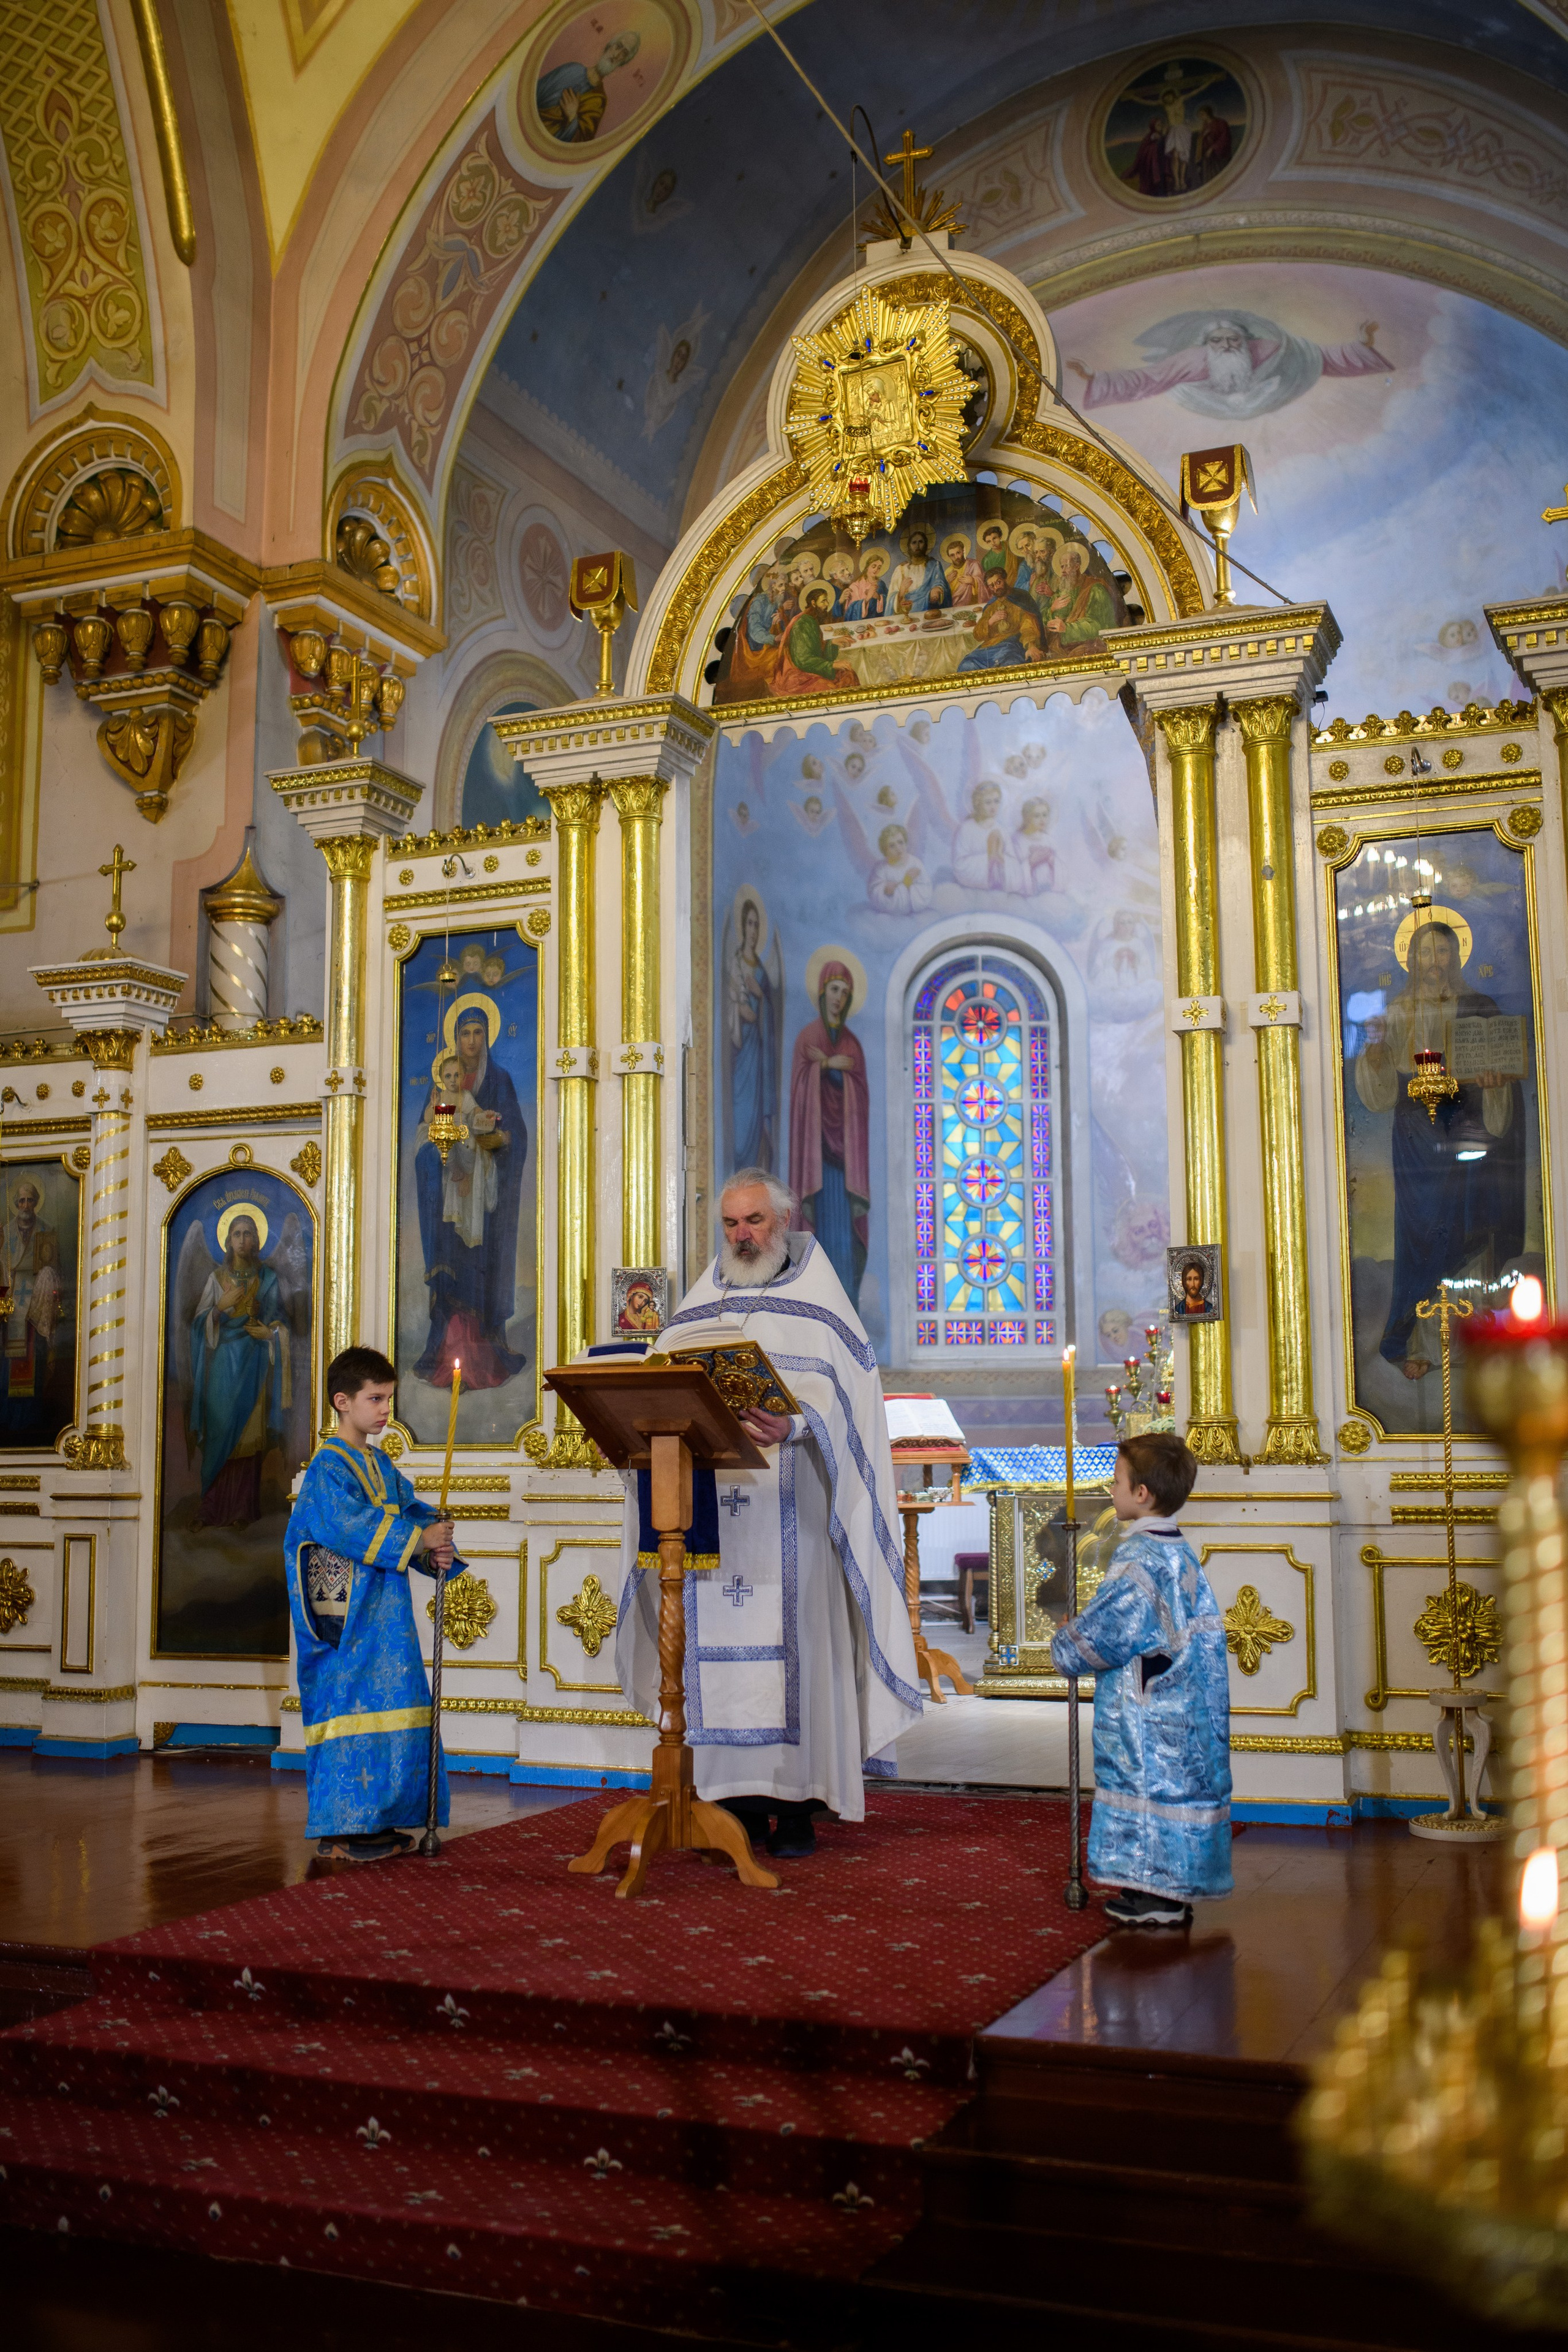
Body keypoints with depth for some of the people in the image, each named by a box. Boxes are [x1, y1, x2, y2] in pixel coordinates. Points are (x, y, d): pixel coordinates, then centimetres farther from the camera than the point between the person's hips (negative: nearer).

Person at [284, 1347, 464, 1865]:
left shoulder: (382, 1466, 17)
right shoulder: (329, 1467, -10)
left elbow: (411, 1510, 13)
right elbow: (352, 1528, -22)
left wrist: (438, 1547, -7)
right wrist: (418, 1540, -23)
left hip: (385, 1613, 9)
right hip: (345, 1614, -9)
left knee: (390, 1703, 10)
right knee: (349, 1703, -8)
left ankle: (371, 1820, 18)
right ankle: (337, 1831, -4)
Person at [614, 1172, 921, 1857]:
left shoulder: (817, 1300, 5)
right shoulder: (697, 1306, 19)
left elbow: (839, 1391, -8)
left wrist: (793, 1424, -26)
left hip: (787, 1511, -3)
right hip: (708, 1512, 4)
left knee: (789, 1639, -6)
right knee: (716, 1646, 0)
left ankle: (795, 1804, -1)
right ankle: (733, 1796, 6)